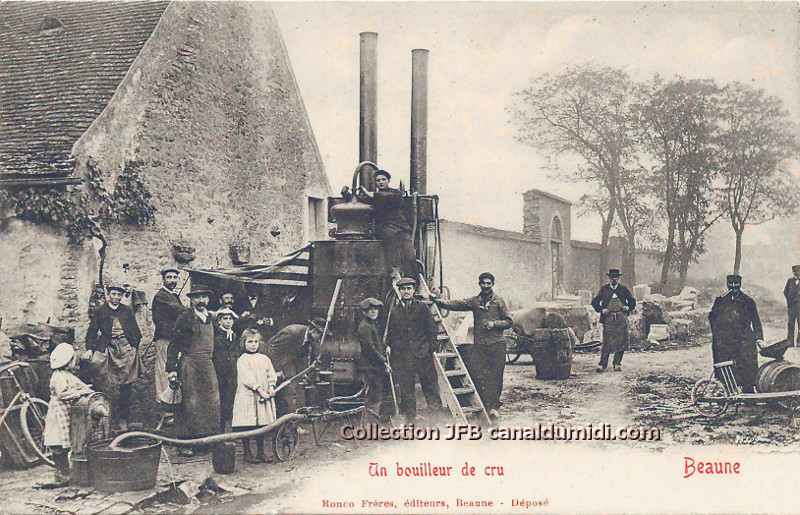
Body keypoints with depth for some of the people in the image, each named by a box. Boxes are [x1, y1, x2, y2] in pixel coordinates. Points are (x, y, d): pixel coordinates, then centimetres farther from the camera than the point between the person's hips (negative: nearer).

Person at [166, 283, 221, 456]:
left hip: (208, 366, 7)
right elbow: (174, 344, -5)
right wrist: (171, 369, -9)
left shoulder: (210, 318, 16)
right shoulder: (186, 317, -4)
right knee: (190, 404, -7)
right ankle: (184, 444, -1)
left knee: (211, 403, 4)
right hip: (189, 365, -7)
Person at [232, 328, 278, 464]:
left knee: (261, 424, 6)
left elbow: (271, 374, 10)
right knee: (246, 425, -4)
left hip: (264, 396, 4)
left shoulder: (264, 359, 15)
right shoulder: (242, 360, -1)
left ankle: (261, 452, 13)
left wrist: (271, 387, -8)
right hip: (247, 396, -4)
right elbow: (247, 378, -11)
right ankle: (247, 453, 5)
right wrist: (260, 390, -18)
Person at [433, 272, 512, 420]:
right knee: (479, 375, -5)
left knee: (496, 376, -1)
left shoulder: (499, 301, 5)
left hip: (497, 343, -2)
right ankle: (487, 405, 1)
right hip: (479, 344, 2)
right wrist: (438, 301, -13)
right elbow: (456, 305, 0)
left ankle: (494, 406, 6)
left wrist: (494, 323, -11)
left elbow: (508, 322, 5)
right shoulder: (474, 301, 10)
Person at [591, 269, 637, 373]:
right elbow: (594, 302, 10)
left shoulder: (623, 289, 13)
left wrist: (629, 308, 3)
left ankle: (617, 364, 9)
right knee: (607, 342, -6)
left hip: (622, 318, 2)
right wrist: (601, 310, -5)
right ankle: (602, 364, -1)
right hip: (608, 318, -2)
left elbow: (632, 300, 22)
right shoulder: (604, 289, 9)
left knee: (621, 341, 0)